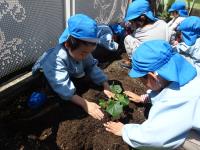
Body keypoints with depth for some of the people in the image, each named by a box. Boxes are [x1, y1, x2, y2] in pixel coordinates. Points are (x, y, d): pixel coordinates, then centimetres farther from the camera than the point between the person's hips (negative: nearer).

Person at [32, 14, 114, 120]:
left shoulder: (82, 51, -21)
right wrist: (85, 104, -52)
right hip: (46, 80, -6)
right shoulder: (56, 59, -44)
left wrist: (106, 86, -24)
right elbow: (63, 88, -48)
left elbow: (92, 67, -15)